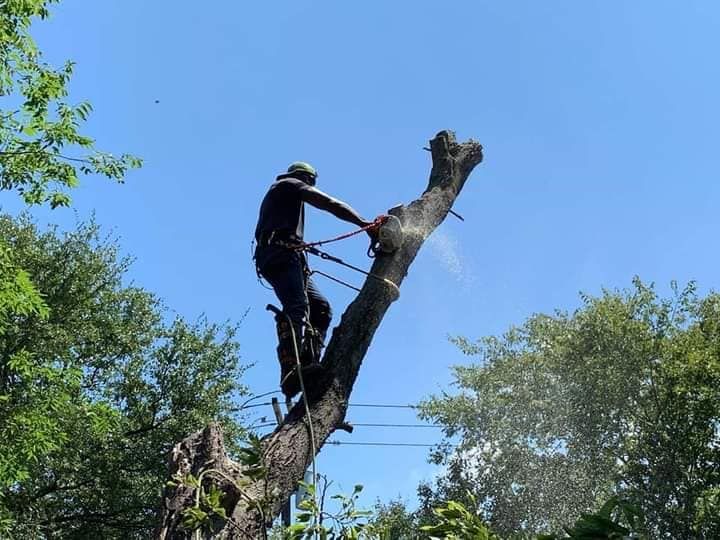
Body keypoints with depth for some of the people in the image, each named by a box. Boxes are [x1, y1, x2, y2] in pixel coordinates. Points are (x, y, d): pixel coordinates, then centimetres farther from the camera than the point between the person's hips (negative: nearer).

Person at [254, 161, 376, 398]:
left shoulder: (275, 193, 38)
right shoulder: (291, 184, 12)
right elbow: (329, 203, -1)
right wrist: (364, 223, -6)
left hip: (271, 258, 9)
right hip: (281, 252, -9)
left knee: (321, 306, 1)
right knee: (297, 307, -26)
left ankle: (308, 362, -16)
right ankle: (291, 371, -42)